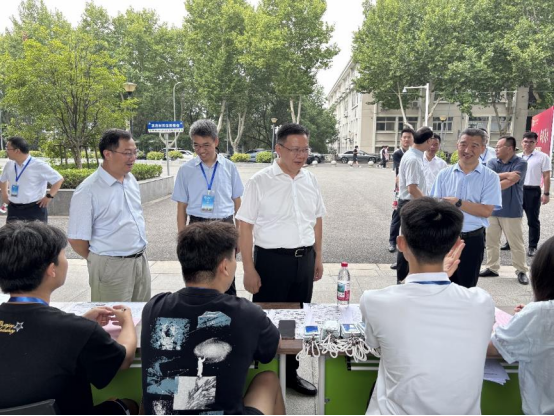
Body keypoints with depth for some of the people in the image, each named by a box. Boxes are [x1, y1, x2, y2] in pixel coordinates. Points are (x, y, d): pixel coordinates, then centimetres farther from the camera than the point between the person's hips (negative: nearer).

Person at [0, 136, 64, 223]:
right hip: (14, 209, 6)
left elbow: (59, 179, -10)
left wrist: (49, 196, -13)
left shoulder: (39, 166, -12)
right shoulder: (9, 165, 7)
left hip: (35, 209, -6)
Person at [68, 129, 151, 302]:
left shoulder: (131, 179, 6)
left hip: (141, 260, 7)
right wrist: (98, 261, 2)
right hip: (112, 266, -7)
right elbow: (77, 238, -13)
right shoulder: (88, 190, -17)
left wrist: (139, 254, 16)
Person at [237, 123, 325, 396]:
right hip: (272, 259, -5)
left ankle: (290, 373, 35)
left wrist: (318, 257, 14)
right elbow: (245, 226, -10)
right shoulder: (260, 182, -10)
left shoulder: (310, 180, 6)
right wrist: (249, 269, -12)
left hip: (305, 259, 5)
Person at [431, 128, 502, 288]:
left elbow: (486, 211, -14)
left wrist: (457, 202, -15)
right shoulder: (444, 174, 2)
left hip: (472, 240, -2)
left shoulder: (490, 177, -6)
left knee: (466, 287, 14)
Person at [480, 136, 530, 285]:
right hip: (492, 209, 5)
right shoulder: (493, 163, 7)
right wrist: (507, 175, -17)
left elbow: (509, 182, -18)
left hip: (512, 211, -5)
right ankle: (492, 268, 23)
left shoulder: (521, 163, -7)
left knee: (516, 244, 2)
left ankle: (522, 271, 15)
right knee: (491, 242, 11)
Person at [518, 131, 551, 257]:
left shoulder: (543, 157, -3)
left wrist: (546, 193, -10)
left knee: (533, 220, 3)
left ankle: (533, 247, 11)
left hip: (533, 191, -4)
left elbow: (546, 176, -4)